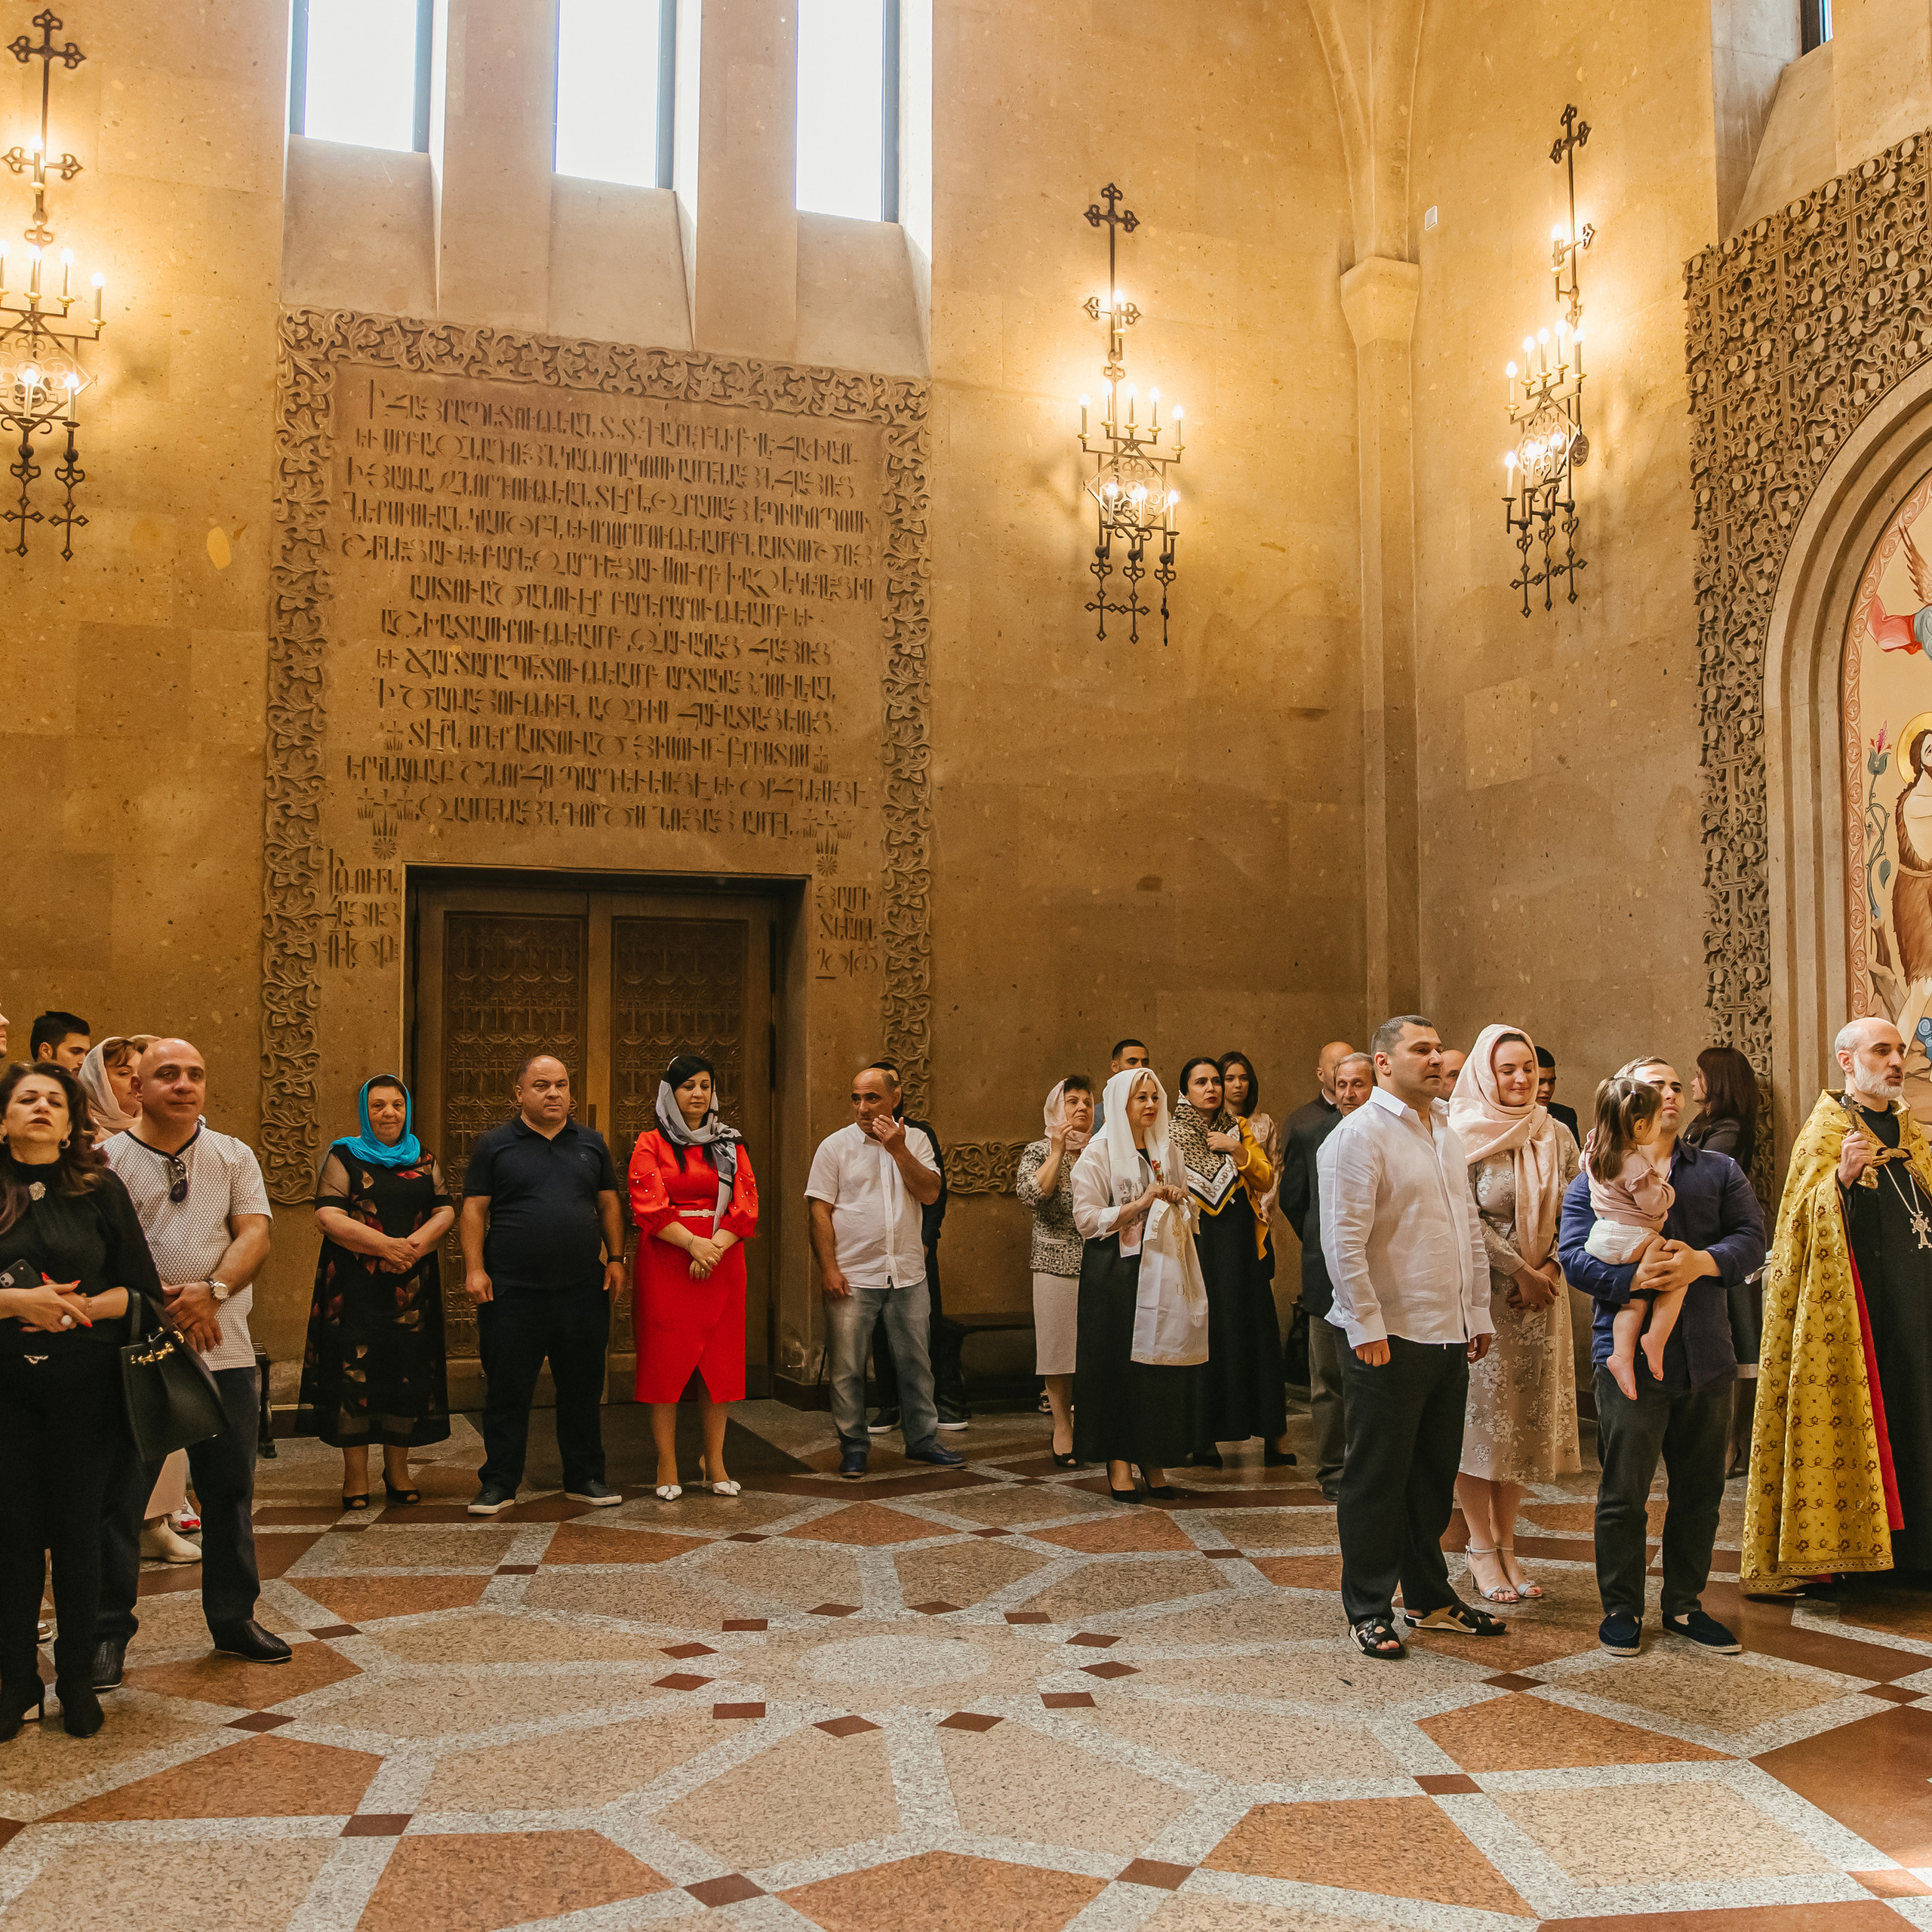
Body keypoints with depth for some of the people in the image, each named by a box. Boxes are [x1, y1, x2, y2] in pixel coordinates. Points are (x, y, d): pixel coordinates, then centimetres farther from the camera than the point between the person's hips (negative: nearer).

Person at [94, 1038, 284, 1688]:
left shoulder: (233, 1156, 9)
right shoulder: (106, 1160, 0)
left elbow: (255, 1234, 1)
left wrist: (212, 1289, -16)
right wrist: (158, 1304, -16)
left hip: (224, 1352, 3)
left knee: (230, 1493, 11)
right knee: (118, 1498, 2)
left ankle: (234, 1618, 25)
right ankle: (108, 1631, 16)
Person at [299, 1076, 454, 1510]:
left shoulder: (424, 1160, 15)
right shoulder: (343, 1156, 4)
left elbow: (446, 1210, 7)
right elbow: (328, 1216, -7)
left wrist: (416, 1243, -13)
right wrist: (385, 1246, -17)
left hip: (412, 1284, 3)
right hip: (357, 1288, -3)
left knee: (408, 1372, 3)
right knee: (355, 1371, -5)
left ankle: (398, 1470, 14)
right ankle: (355, 1475, 5)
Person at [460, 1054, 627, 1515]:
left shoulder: (591, 1143, 12)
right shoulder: (494, 1145, 3)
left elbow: (609, 1205, 15)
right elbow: (474, 1210, 0)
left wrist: (616, 1259, 6)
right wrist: (475, 1268, -9)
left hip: (583, 1288, 3)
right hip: (512, 1291, -3)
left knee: (583, 1388, 8)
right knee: (507, 1390, 3)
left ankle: (585, 1478, 19)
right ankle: (498, 1483, 14)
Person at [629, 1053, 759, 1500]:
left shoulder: (730, 1145, 12)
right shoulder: (651, 1145, 4)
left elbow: (746, 1207, 3)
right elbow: (649, 1208, -7)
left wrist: (714, 1248, -12)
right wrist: (692, 1243, -18)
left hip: (722, 1261, 3)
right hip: (665, 1263, -3)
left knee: (719, 1362, 2)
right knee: (666, 1360, -3)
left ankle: (714, 1462, 9)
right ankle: (667, 1466, 3)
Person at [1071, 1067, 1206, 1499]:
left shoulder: (1168, 1150, 13)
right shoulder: (1098, 1153, -3)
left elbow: (1188, 1209, 21)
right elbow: (1087, 1218, -9)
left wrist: (1177, 1199, -2)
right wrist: (1141, 1203, -15)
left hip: (1162, 1269, 4)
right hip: (1115, 1270, -4)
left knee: (1162, 1360, 1)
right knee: (1118, 1362, -3)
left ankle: (1154, 1462, 9)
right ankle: (1119, 1463, 5)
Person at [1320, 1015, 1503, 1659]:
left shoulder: (1446, 1134, 16)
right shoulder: (1360, 1134, -11)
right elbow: (1344, 1239, -16)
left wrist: (1479, 1315, 16)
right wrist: (1368, 1327, -18)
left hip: (1448, 1337, 8)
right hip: (1390, 1339, -8)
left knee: (1435, 1474, 16)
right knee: (1378, 1479, 2)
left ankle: (1429, 1597, 29)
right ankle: (1368, 1611, 13)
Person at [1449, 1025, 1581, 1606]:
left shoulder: (1556, 1137, 7)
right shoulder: (1465, 1137, -7)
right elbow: (1467, 1221, -11)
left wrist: (1549, 1269, -7)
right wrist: (1520, 1272, -12)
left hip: (1541, 1297, 4)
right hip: (1482, 1294, -4)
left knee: (1527, 1419, 6)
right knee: (1481, 1414, 0)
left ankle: (1506, 1546, 16)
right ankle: (1481, 1548, 10)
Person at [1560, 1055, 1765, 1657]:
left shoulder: (1720, 1172, 14)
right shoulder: (1594, 1179, 4)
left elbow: (1750, 1237, 1)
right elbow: (1573, 1255, -6)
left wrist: (1702, 1263, -18)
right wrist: (1631, 1277, -22)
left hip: (1705, 1356, 4)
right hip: (1629, 1354, -3)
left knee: (1700, 1489, 11)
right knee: (1624, 1492, 0)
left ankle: (1684, 1603, 26)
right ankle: (1621, 1608, 15)